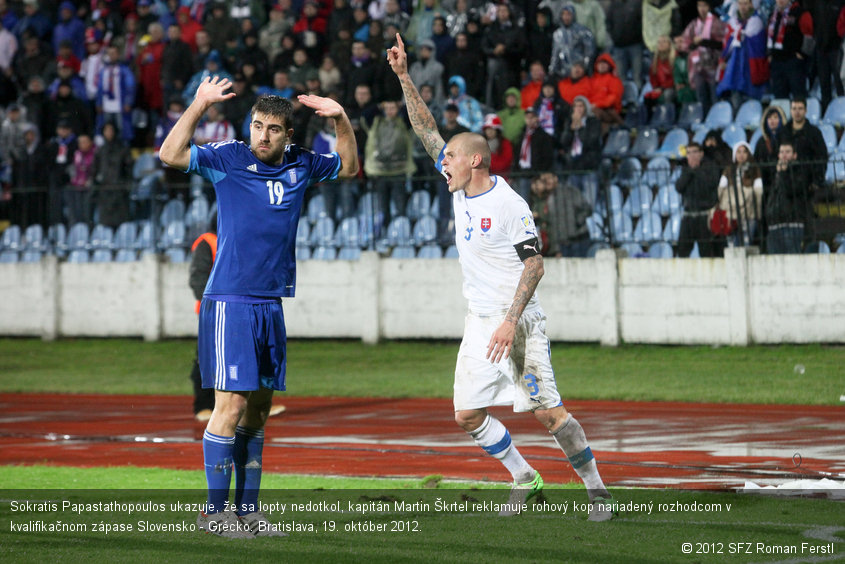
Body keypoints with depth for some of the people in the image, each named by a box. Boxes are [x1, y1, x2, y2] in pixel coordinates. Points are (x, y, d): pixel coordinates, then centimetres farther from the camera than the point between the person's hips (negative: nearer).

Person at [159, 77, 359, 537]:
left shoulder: (300, 165, 11)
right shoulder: (228, 159, -3)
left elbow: (348, 167, 28)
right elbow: (170, 155, -15)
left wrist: (341, 119, 14)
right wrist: (199, 105, -16)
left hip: (272, 305, 6)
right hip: (229, 302, -6)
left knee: (258, 409, 8)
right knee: (232, 404, -10)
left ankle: (247, 510, 14)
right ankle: (213, 511, -4)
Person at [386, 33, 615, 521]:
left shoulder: (509, 205, -14)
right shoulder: (461, 189, 7)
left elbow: (535, 266, -15)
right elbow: (427, 129, 10)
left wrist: (511, 322, -22)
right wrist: (404, 76, 3)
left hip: (518, 323, -8)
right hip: (481, 323, 8)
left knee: (547, 411, -11)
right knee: (468, 415, 4)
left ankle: (597, 490, -1)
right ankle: (525, 481, 19)